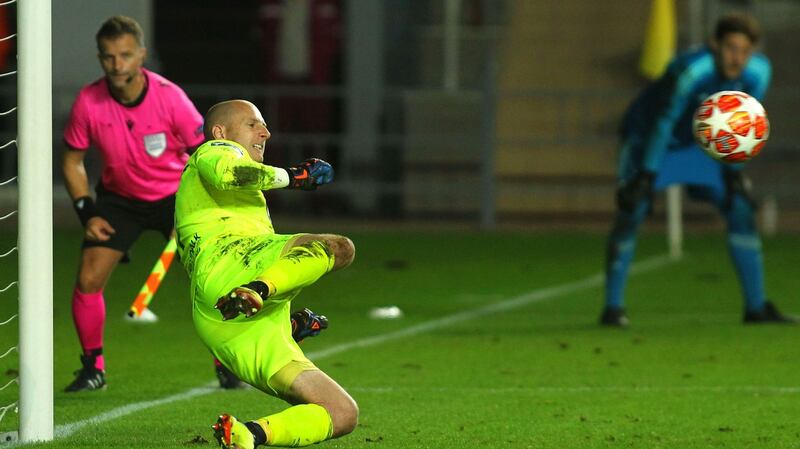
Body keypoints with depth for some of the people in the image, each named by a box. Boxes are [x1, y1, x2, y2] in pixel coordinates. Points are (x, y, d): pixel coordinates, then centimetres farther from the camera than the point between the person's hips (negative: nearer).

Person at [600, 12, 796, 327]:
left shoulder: (757, 72, -19)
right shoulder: (693, 70, -37)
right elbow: (664, 122, -31)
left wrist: (733, 169, -5)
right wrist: (647, 176, -28)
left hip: (698, 144, 6)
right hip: (645, 134, -6)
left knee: (741, 210, -2)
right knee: (631, 212, -19)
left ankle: (756, 307, 5)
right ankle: (612, 308, -10)